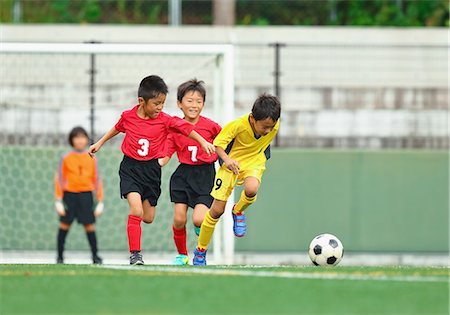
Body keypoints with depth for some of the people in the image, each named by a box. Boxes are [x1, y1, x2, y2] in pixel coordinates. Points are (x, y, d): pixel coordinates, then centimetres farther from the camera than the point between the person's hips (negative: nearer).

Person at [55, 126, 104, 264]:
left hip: (86, 195, 1)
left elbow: (97, 180, 10)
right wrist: (58, 201, -2)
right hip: (69, 194, -1)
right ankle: (60, 256, 11)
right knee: (64, 224, 1)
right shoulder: (66, 158, 3)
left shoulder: (91, 159, 8)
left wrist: (100, 202, 6)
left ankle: (95, 256, 2)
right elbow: (59, 179, 4)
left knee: (90, 226, -5)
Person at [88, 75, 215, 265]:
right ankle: (135, 254, -12)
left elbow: (185, 128, -13)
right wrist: (100, 143, 26)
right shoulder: (128, 116, -4)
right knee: (136, 210, -19)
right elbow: (117, 128, 17)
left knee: (148, 218, 7)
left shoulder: (164, 120, -7)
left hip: (151, 169, 2)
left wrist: (203, 142, -26)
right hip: (130, 168, -2)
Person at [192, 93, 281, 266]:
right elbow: (218, 144, -18)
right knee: (217, 210, -2)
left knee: (251, 189, -34)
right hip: (232, 162, -2)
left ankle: (238, 212, 3)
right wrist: (226, 159, -36)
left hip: (254, 162, 2)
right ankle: (200, 251, 18)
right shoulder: (238, 125, -30)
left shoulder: (274, 126, -18)